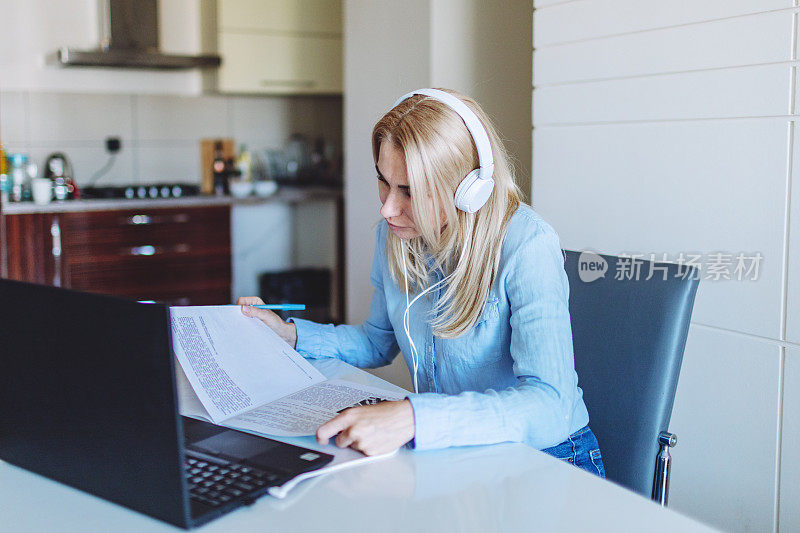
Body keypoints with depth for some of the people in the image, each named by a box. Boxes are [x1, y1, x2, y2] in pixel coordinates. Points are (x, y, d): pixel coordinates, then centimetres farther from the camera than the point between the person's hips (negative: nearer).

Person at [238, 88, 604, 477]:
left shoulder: (527, 246, -23)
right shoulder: (394, 232, -2)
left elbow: (550, 407, -35)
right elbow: (380, 343, 17)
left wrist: (416, 418, -47)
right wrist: (291, 334, 2)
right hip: (446, 452, 5)